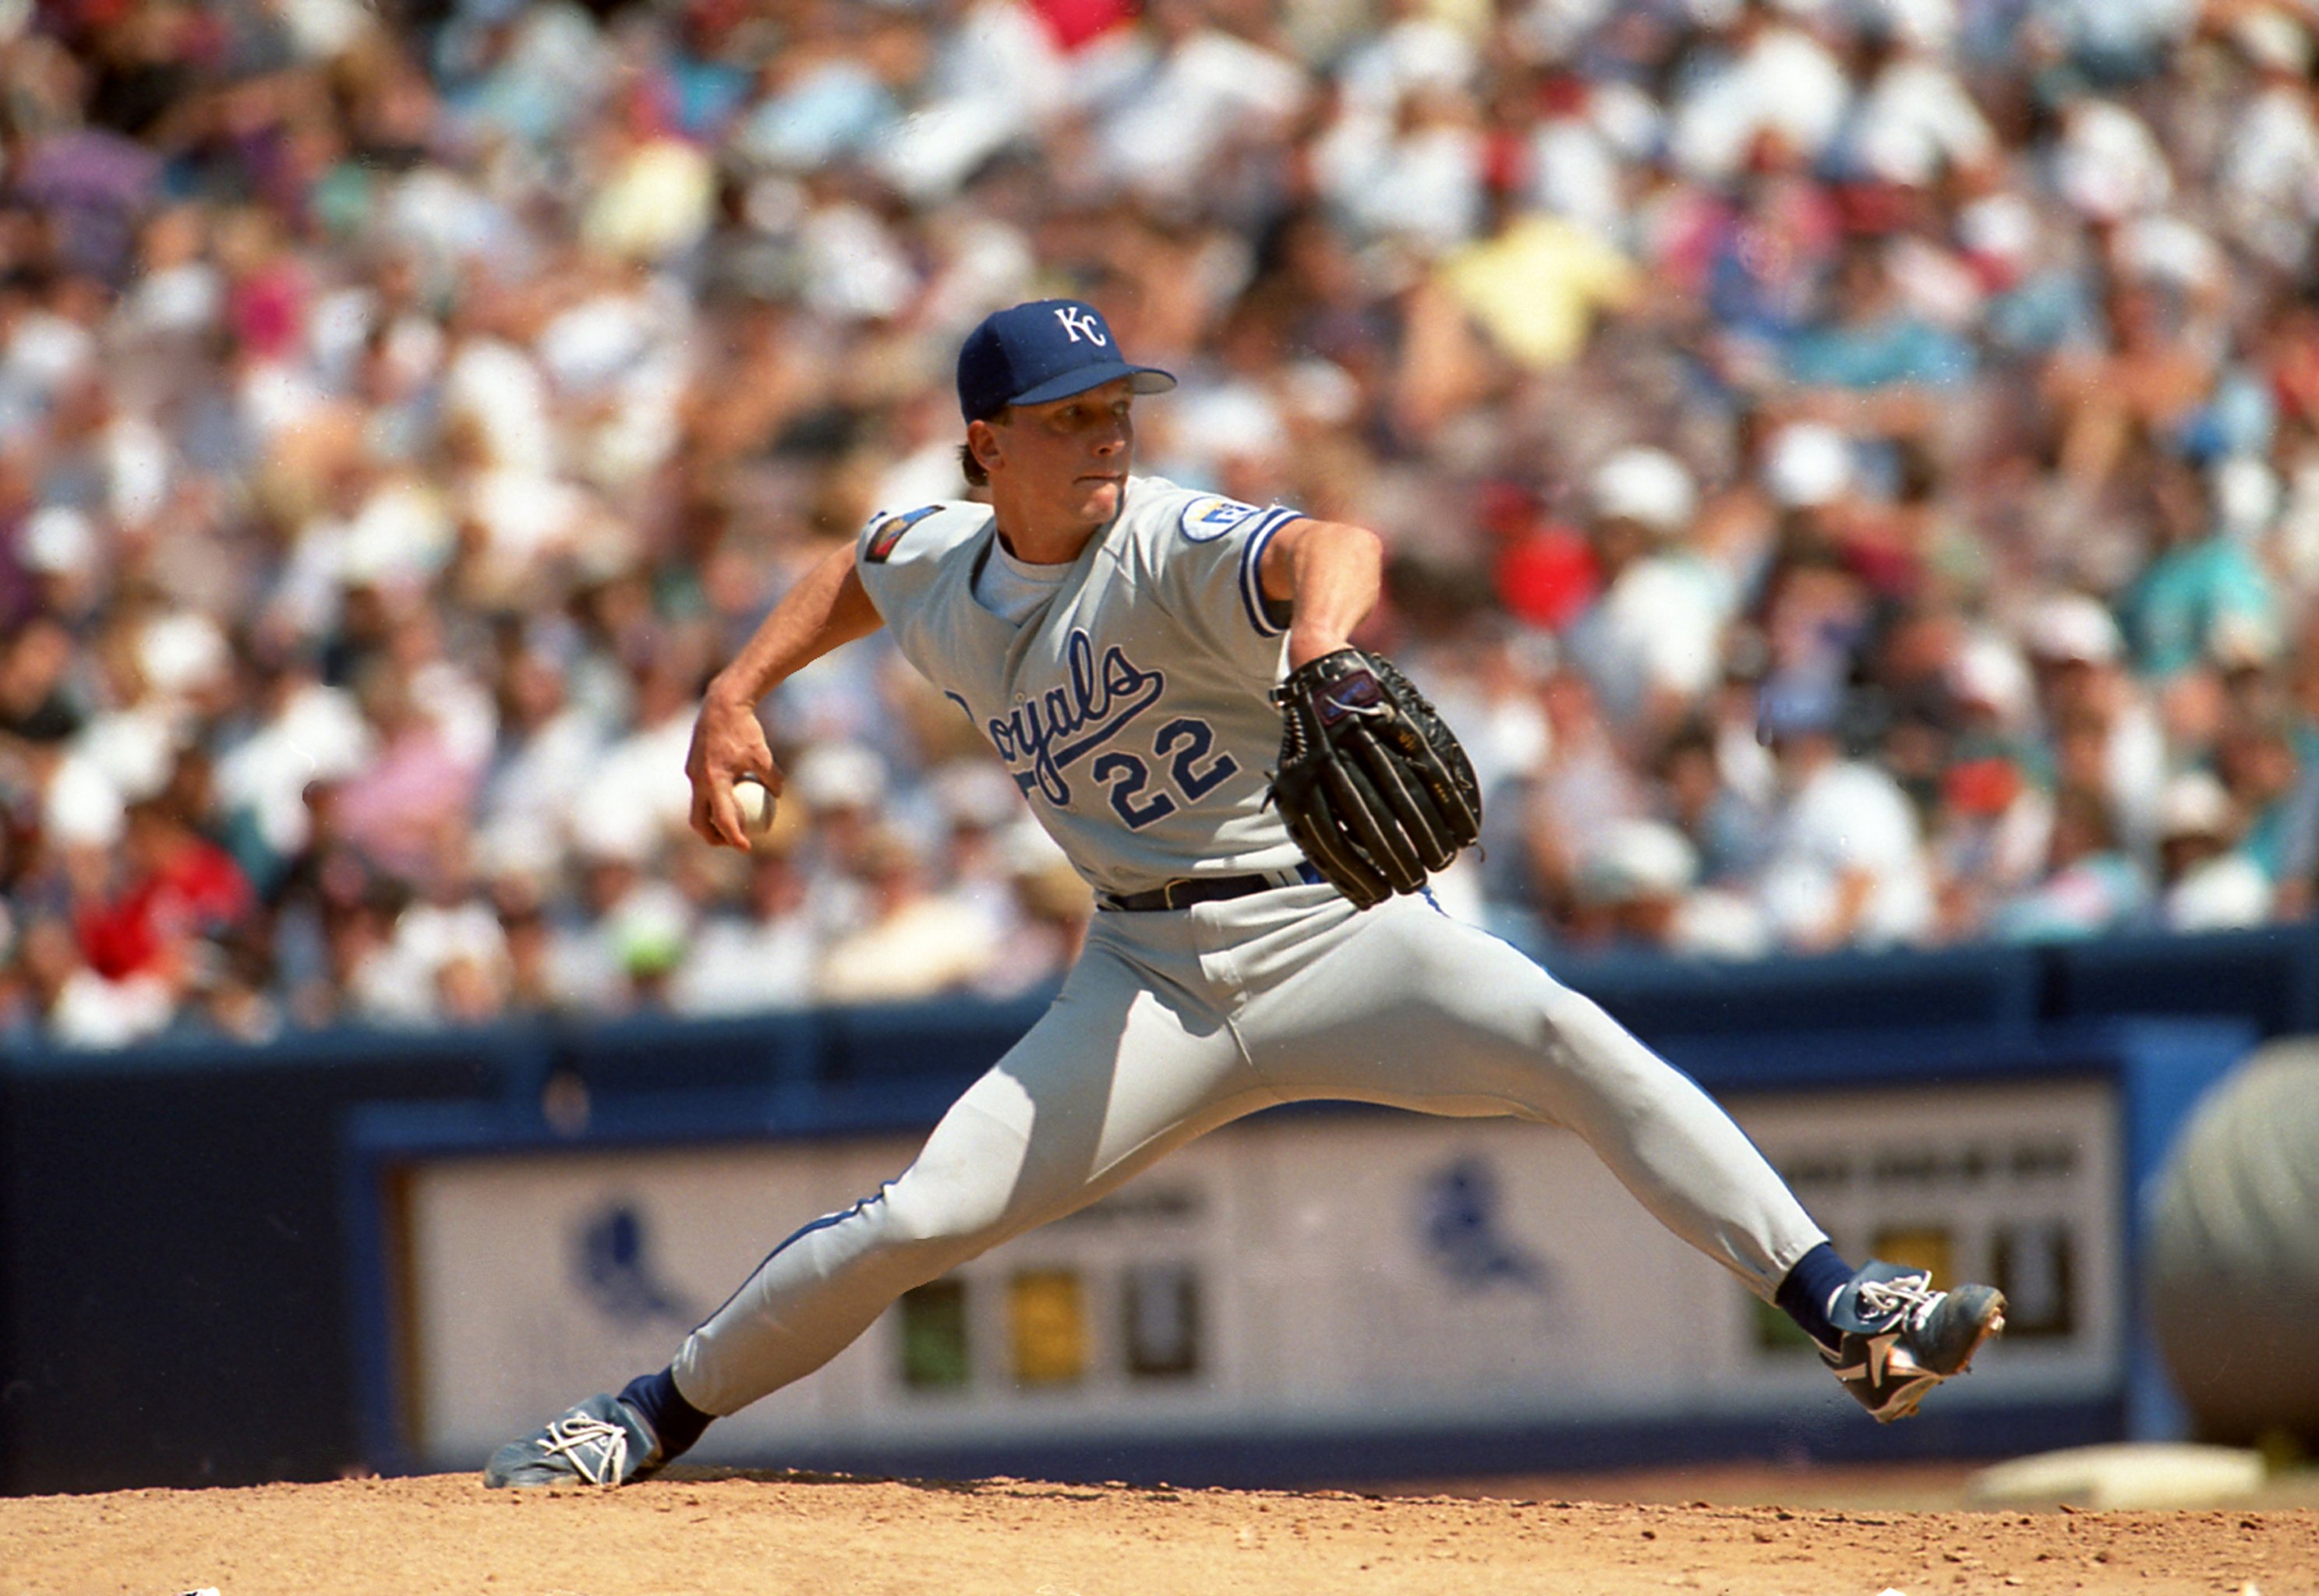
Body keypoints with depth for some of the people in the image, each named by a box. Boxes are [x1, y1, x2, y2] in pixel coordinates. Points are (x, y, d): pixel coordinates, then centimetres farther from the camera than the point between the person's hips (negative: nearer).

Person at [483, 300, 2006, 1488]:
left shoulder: (1173, 550, -17)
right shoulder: (944, 572, 3)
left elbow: (1334, 547, -41)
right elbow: (853, 574, 29)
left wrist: (1319, 656, -63)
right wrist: (736, 696, 16)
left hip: (1336, 928, -4)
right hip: (1154, 977, 4)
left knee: (1568, 1039, -30)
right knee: (923, 1218, -8)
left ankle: (1850, 1313, -34)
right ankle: (654, 1416, 11)